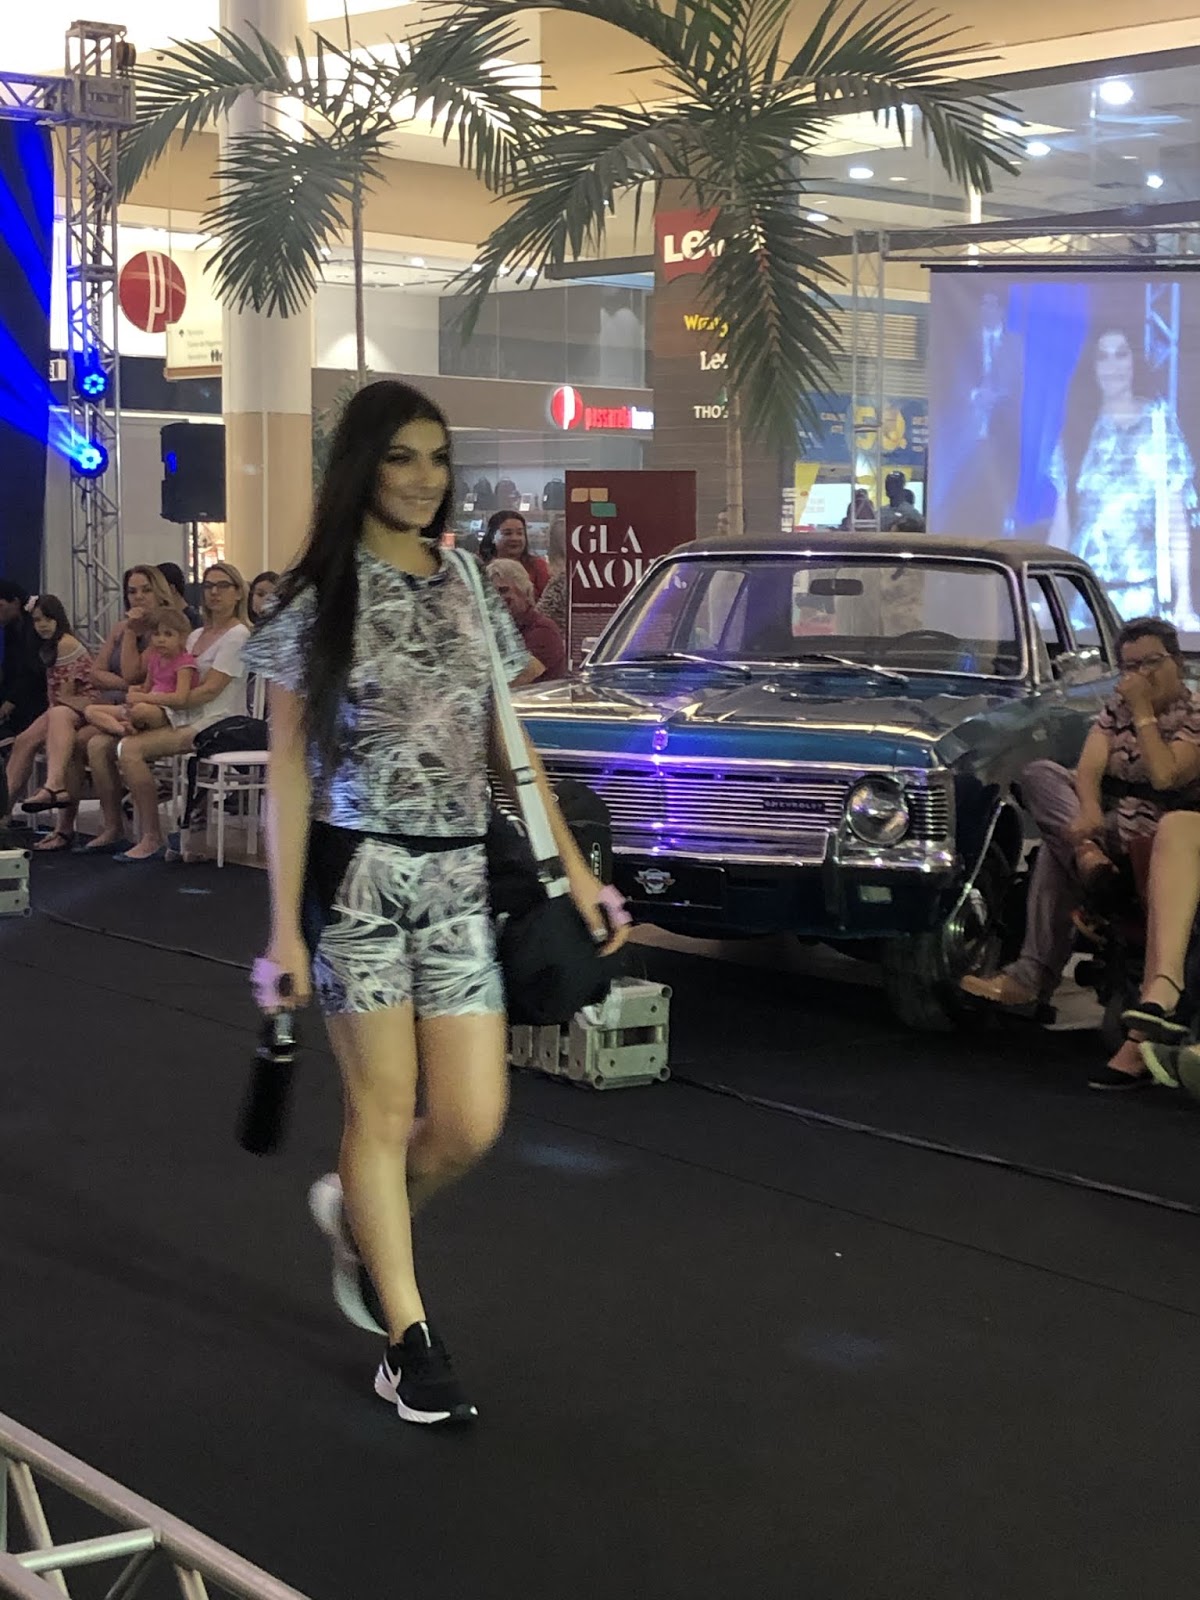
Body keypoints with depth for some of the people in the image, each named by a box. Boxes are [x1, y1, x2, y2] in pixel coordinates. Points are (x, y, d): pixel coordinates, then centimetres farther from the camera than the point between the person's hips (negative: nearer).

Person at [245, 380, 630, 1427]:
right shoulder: (317, 601, -2)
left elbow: (510, 746, 14)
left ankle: (358, 1212, 32)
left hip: (461, 877, 4)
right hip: (358, 873, -4)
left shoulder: (472, 592, 10)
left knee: (472, 1122, 0)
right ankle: (409, 1338, 15)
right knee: (383, 1105, 2)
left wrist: (574, 867, 7)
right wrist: (286, 928, -8)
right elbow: (288, 770, -3)